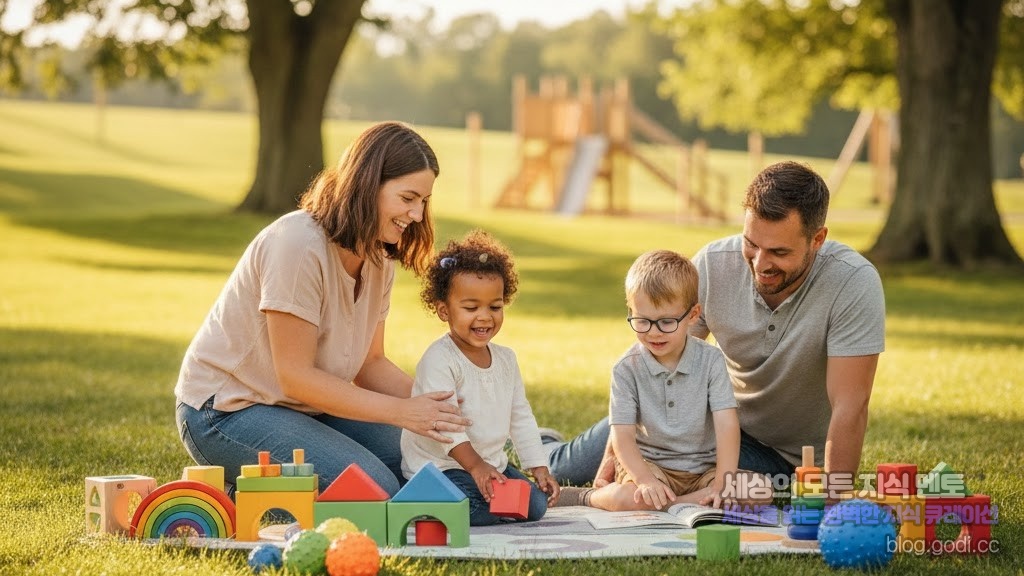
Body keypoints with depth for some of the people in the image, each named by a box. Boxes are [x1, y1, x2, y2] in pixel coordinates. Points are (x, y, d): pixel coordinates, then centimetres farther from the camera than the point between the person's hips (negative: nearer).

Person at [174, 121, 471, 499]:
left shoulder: (378, 257, 3)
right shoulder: (297, 244, -24)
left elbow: (371, 363, 6)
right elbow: (296, 377, -24)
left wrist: (430, 404, -13)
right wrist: (403, 412, -25)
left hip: (307, 408, 9)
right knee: (376, 490, -24)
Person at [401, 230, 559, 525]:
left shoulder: (506, 359, 9)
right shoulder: (439, 360, -17)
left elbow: (521, 419, 14)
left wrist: (539, 469, 7)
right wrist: (475, 466, -33)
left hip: (493, 462, 7)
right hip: (440, 464, -7)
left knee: (535, 505, -6)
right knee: (474, 511, -31)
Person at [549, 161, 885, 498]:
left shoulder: (854, 283, -30)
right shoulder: (713, 264, -20)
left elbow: (849, 406, -30)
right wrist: (613, 456, -25)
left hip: (788, 456, -3)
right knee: (562, 469, 2)